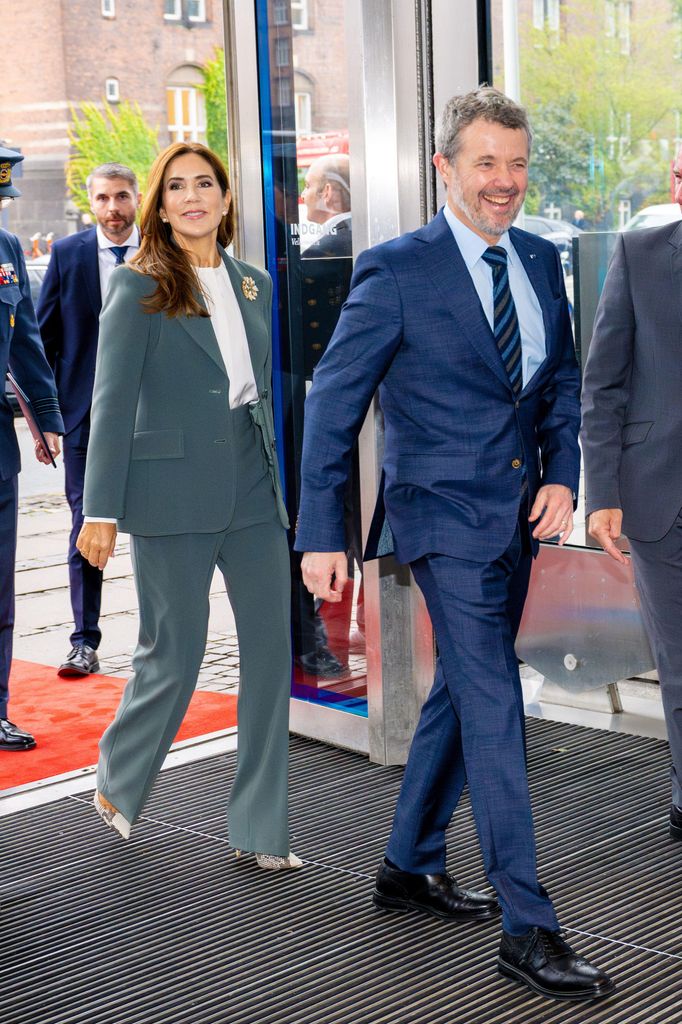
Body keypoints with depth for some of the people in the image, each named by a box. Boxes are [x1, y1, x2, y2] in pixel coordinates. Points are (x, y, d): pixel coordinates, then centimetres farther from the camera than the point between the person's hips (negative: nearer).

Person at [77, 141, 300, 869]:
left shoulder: (253, 286, 12)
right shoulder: (137, 288, -4)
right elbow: (112, 401, -8)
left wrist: (278, 480, 17)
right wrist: (101, 510, -12)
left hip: (252, 489, 5)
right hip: (173, 494, -5)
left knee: (271, 652, 1)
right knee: (173, 657, 3)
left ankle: (260, 829, 12)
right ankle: (115, 781, 32)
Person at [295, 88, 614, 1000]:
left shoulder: (540, 261, 8)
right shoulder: (397, 270, -10)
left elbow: (563, 381, 17)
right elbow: (333, 403, -9)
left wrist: (562, 475, 0)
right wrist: (320, 535, -12)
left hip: (518, 514, 7)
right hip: (447, 515, -7)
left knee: (462, 689, 16)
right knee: (493, 703, -10)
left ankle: (409, 868, 33)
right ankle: (527, 927, -4)